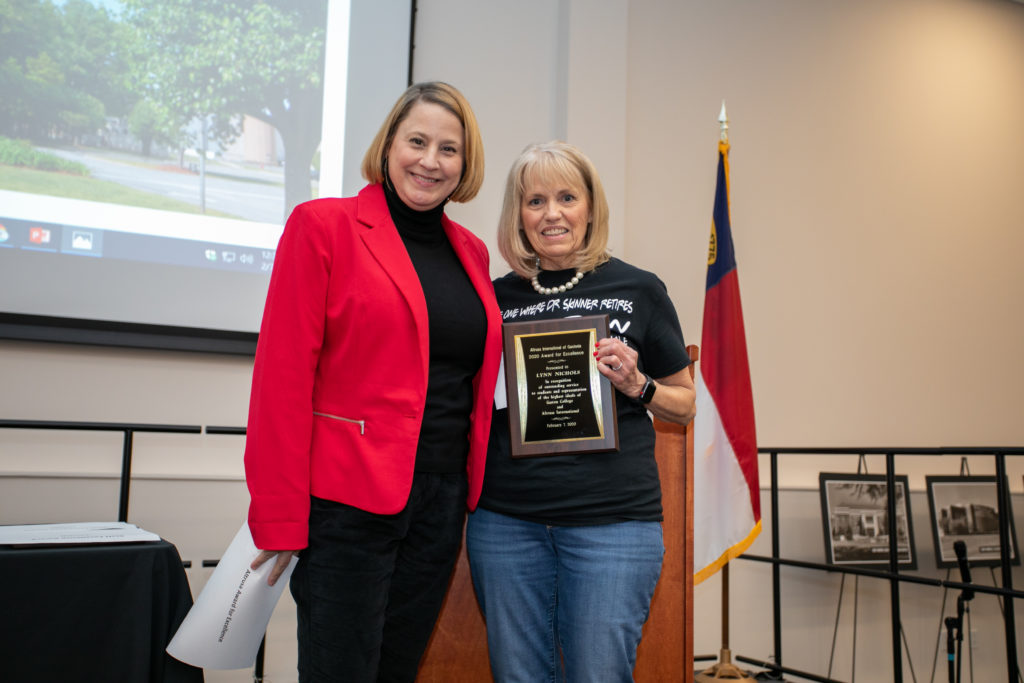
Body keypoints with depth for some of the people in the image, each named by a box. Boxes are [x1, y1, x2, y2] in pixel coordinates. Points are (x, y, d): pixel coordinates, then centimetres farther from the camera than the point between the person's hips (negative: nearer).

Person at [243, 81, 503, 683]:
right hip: (347, 497, -5)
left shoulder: (472, 253, 12)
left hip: (442, 500, 6)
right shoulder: (324, 225, -5)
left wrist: (470, 489, 11)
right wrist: (280, 518, -12)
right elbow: (283, 376, -9)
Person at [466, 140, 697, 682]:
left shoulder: (638, 290, 3)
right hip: (507, 521, 2)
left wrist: (636, 385, -9)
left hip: (613, 521, -2)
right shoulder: (497, 297, 8)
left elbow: (685, 404, 10)